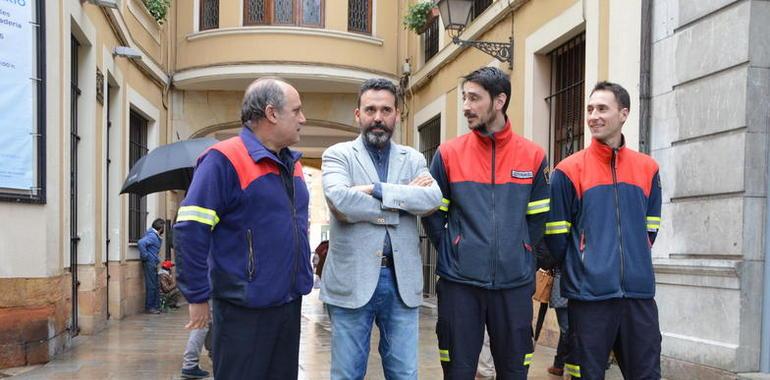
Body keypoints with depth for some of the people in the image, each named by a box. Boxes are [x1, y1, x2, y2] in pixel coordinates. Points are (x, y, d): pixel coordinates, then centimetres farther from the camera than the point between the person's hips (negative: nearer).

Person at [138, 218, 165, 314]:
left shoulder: (155, 236, 14)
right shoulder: (152, 236, -15)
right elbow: (140, 243, -29)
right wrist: (145, 256, -21)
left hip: (153, 263, 10)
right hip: (150, 263, -10)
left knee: (156, 286, 13)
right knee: (151, 286, -4)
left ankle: (156, 306, 18)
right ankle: (149, 307, 2)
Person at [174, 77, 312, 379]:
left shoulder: (292, 163, 11)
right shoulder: (225, 159, -14)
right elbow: (189, 230, -18)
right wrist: (198, 297, -16)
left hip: (290, 304, 8)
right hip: (245, 310, -8)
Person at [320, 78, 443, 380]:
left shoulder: (413, 159, 11)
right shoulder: (338, 155, 1)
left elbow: (433, 199, -9)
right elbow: (340, 201, -19)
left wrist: (376, 190, -15)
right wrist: (405, 196, -11)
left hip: (402, 280, 3)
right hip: (352, 280, -2)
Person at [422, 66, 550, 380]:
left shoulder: (533, 156, 2)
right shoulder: (449, 153, 0)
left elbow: (538, 218, 11)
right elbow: (432, 214, 6)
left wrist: (518, 251, 6)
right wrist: (452, 252, 3)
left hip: (515, 283, 1)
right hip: (459, 282, -1)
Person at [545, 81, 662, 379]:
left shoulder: (647, 169, 9)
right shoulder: (569, 170, -3)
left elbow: (650, 228, 16)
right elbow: (556, 236, 0)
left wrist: (633, 263, 13)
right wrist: (579, 269, 6)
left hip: (639, 292, 3)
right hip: (588, 294, -3)